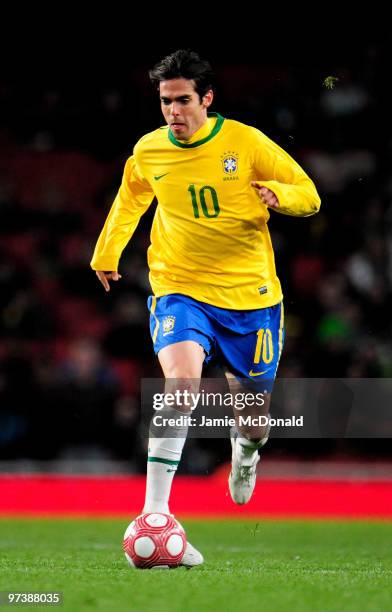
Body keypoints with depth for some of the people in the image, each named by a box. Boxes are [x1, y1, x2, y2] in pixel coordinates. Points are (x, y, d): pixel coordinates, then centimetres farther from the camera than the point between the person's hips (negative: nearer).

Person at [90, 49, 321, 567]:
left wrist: (277, 194, -23)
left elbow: (308, 195, -2)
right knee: (181, 381, -28)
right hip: (179, 288, 0)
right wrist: (106, 253, 28)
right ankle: (154, 518, -29)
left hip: (250, 293, 0)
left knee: (255, 408, 11)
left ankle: (245, 451, 53)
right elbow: (130, 199, 23)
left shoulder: (244, 141, -8)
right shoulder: (148, 151, -1)